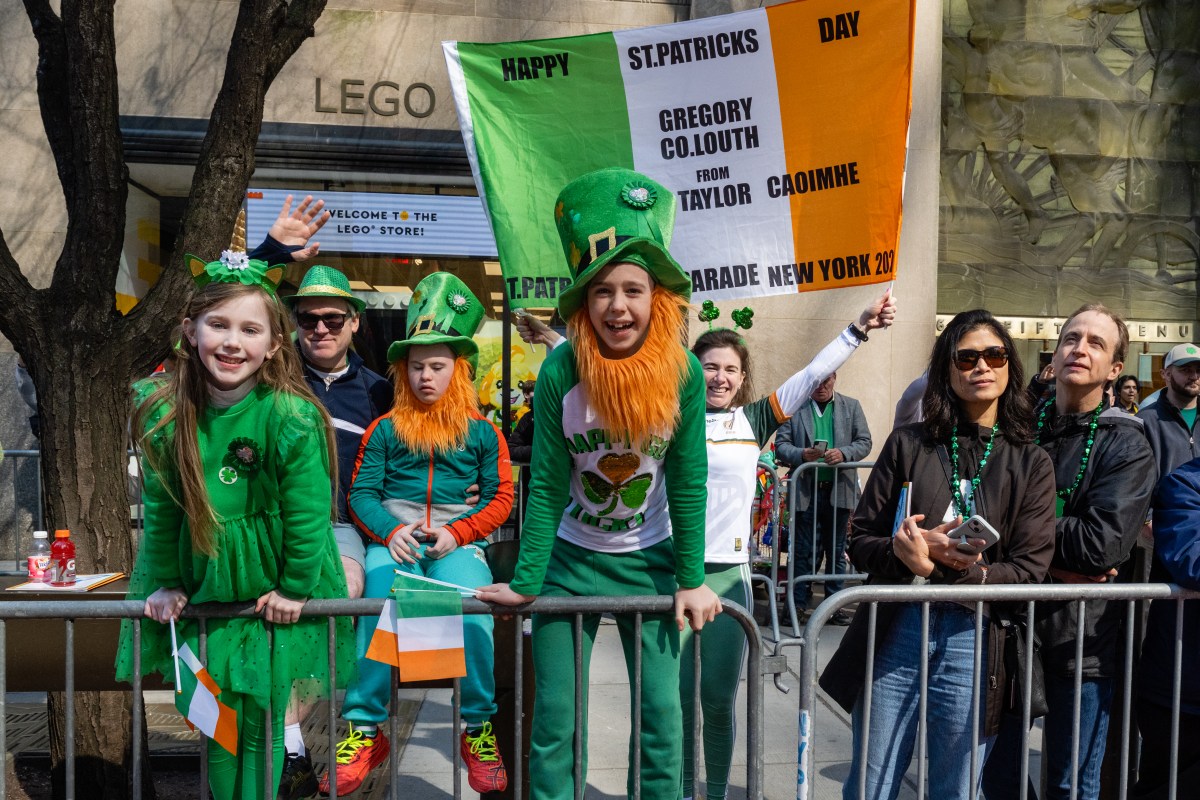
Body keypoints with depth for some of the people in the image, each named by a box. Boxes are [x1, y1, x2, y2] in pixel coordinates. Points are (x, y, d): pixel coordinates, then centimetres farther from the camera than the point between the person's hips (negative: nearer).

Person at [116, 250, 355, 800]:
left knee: (260, 724, 8)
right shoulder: (165, 413, -11)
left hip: (274, 594, -3)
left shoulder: (292, 417, -23)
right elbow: (162, 509, -2)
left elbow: (306, 515, -16)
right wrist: (165, 584, 1)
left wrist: (295, 589, -9)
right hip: (202, 588, 3)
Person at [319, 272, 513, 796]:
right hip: (394, 540, 1)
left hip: (458, 541, -1)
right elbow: (361, 492, 8)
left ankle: (477, 729, -7)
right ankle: (364, 731, -15)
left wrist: (456, 533, -9)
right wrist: (390, 531, -12)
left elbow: (500, 497, 7)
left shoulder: (481, 432, 13)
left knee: (471, 616, -29)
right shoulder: (385, 428, 15)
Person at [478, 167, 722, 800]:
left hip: (650, 560, 1)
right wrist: (524, 584, -13)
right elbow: (546, 487, -14)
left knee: (661, 713, 6)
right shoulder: (560, 373, -20)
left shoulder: (684, 371, -16)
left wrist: (691, 580, -8)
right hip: (571, 559, -1)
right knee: (555, 721, 6)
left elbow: (688, 483, -10)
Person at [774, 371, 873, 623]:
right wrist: (802, 455, -18)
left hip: (839, 489, 2)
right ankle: (798, 605, 8)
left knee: (837, 551, 9)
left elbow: (864, 442, 6)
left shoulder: (851, 406, 11)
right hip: (806, 491, -2)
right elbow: (781, 444, 2)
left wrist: (843, 453, -14)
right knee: (805, 552, 0)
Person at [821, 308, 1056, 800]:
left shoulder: (1031, 464, 5)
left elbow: (1029, 572, -5)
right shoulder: (908, 444, 4)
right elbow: (860, 542, 2)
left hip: (973, 643, 0)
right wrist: (912, 554, -19)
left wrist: (935, 565, -17)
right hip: (894, 634, 0)